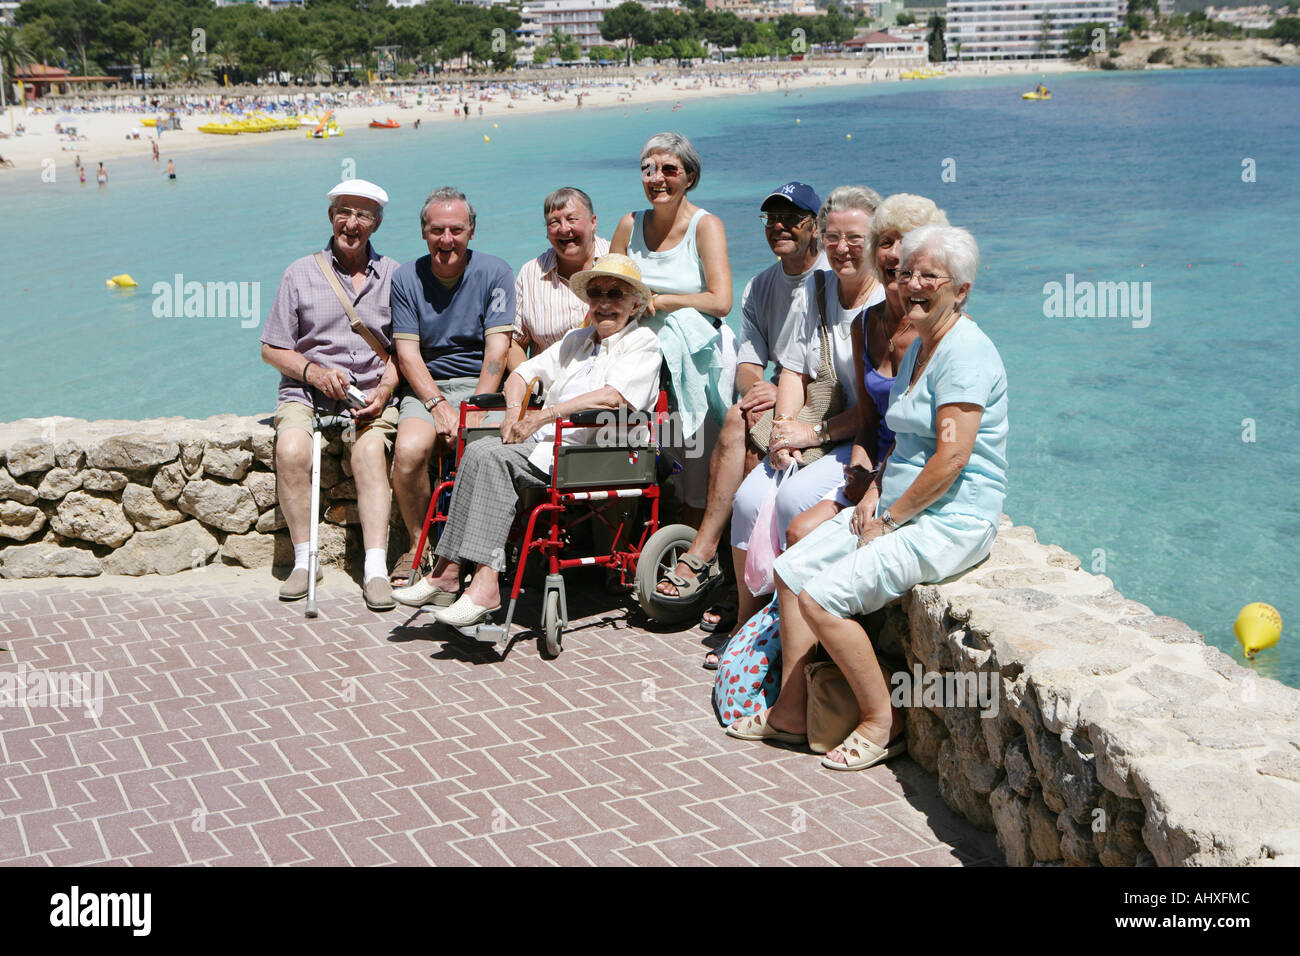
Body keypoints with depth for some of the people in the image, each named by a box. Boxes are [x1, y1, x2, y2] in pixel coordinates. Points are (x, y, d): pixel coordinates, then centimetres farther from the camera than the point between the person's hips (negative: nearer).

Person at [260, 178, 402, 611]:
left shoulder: (393, 276, 11)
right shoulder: (301, 273, 9)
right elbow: (272, 349, 8)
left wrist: (385, 389, -10)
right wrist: (314, 371, -10)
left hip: (370, 393, 0)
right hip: (306, 392, 1)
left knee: (371, 448, -32)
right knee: (291, 449, -31)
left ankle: (376, 568, -37)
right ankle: (303, 560, -21)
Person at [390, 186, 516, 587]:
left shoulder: (494, 273, 0)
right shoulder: (406, 279, 5)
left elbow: (497, 350, -7)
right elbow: (407, 353, 0)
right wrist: (438, 405, -16)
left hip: (481, 386, -1)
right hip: (426, 386, 2)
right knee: (409, 449, -29)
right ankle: (420, 546, -6)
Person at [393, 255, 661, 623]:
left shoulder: (642, 342, 4)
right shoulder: (577, 340, 29)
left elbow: (613, 396, -14)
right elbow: (521, 373, 27)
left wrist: (542, 416, -16)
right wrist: (514, 414, 5)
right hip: (543, 445, 7)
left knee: (489, 457, -27)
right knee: (480, 451, -23)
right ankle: (446, 574, -27)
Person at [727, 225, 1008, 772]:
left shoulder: (966, 351, -17)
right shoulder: (918, 347, 14)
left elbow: (951, 457, -23)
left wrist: (890, 518, -15)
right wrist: (876, 491, 4)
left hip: (951, 522, -10)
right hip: (900, 505, 10)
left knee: (822, 596, -19)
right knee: (791, 569, 3)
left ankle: (883, 725, -3)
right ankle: (790, 712, 10)